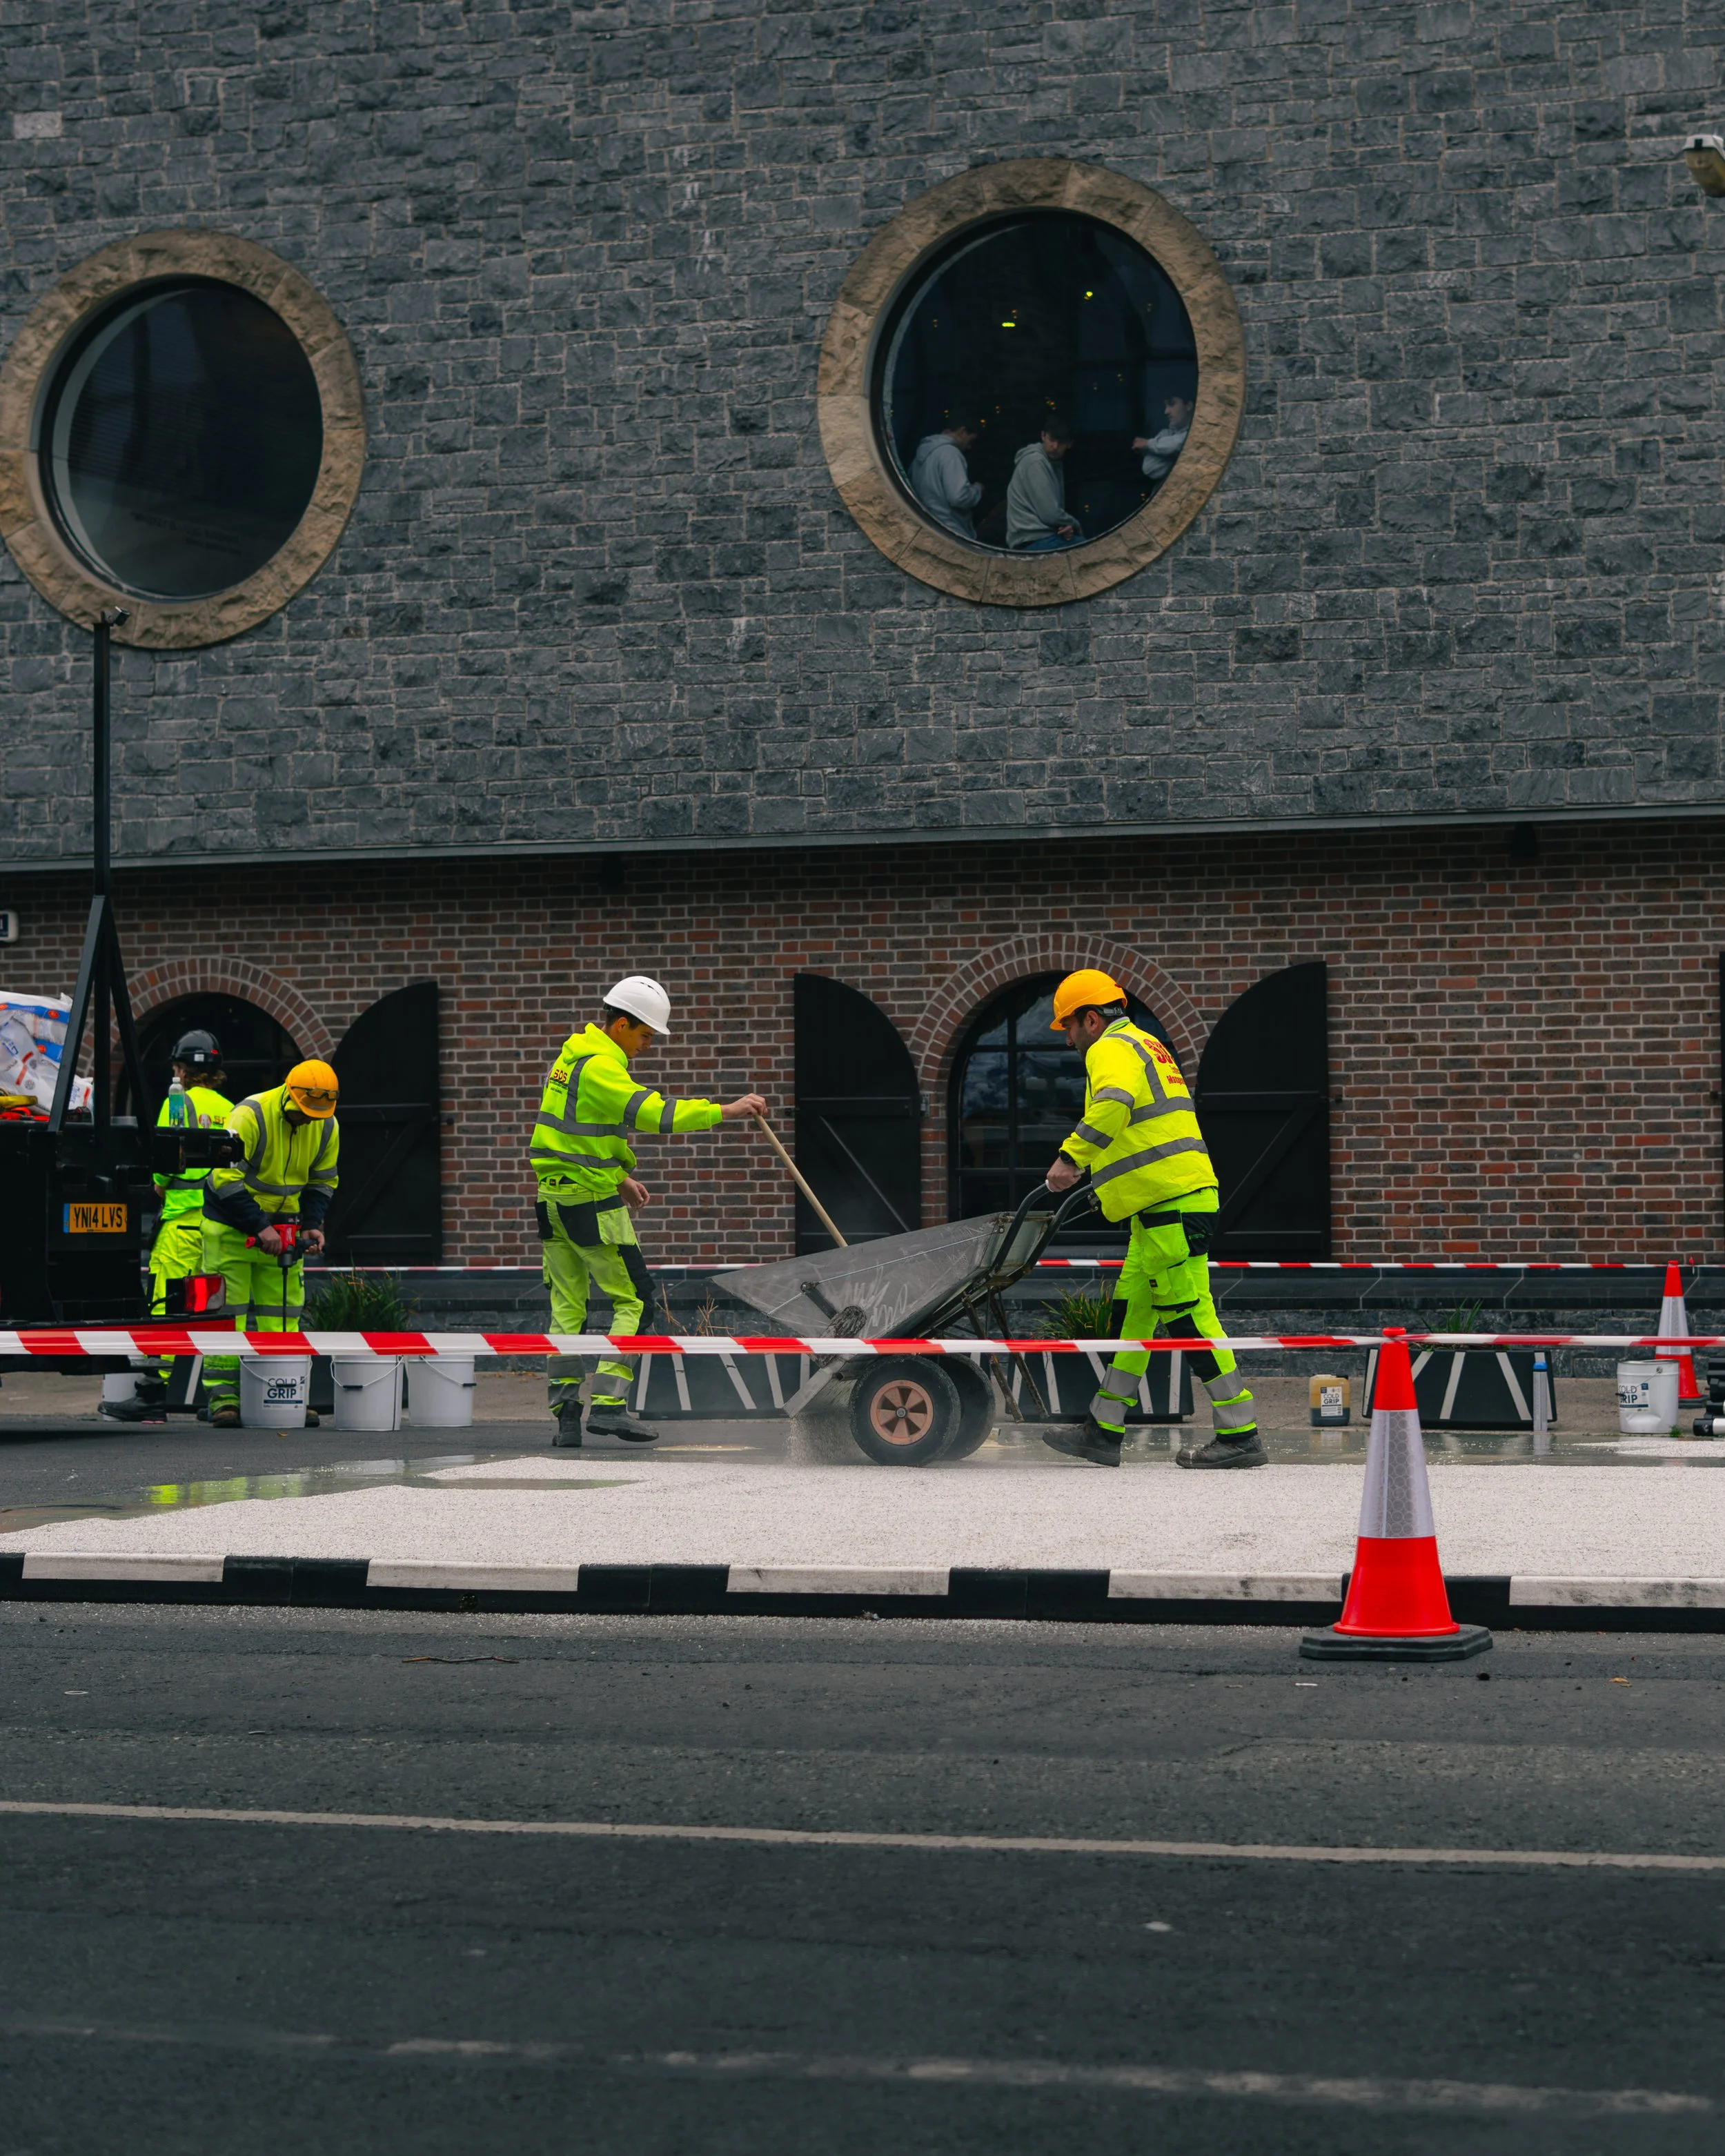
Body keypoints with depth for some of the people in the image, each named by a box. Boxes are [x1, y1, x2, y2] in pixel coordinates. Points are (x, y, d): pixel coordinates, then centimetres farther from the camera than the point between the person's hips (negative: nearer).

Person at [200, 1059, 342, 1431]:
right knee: (227, 1309, -8)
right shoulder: (250, 1116, -22)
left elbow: (322, 1182, 10)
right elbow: (226, 1177, -22)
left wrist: (312, 1225, -7)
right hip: (231, 1224, -5)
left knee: (282, 1312, 3)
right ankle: (223, 1397, -7)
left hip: (283, 1225, 5)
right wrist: (259, 1228, -25)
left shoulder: (327, 1128, -4)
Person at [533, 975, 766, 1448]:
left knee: (567, 1307, 9)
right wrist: (727, 1110, -25)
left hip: (552, 1198, 9)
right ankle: (608, 1405, -9)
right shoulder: (600, 1068, -17)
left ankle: (565, 1413, 7)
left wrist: (620, 1179, 23)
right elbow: (656, 1114, -27)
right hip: (593, 1203, -9)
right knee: (633, 1300, -1)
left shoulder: (572, 1055, 14)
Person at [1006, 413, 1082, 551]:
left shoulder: (1054, 464, 17)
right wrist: (1076, 526, 1)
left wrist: (1067, 527, -4)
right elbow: (1049, 514, -17)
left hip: (1043, 537, 9)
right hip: (1033, 541, -9)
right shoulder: (1035, 462, -12)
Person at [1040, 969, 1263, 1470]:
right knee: (1131, 1313, 12)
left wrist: (1070, 1157, -31)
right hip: (1163, 1208, 11)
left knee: (1189, 1316, -10)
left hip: (1172, 1204, -11)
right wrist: (1098, 1175, 35)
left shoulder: (1110, 1050, -8)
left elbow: (1113, 1105, -30)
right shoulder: (1143, 1044, 24)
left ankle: (1240, 1436, -9)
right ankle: (1102, 1434, 14)